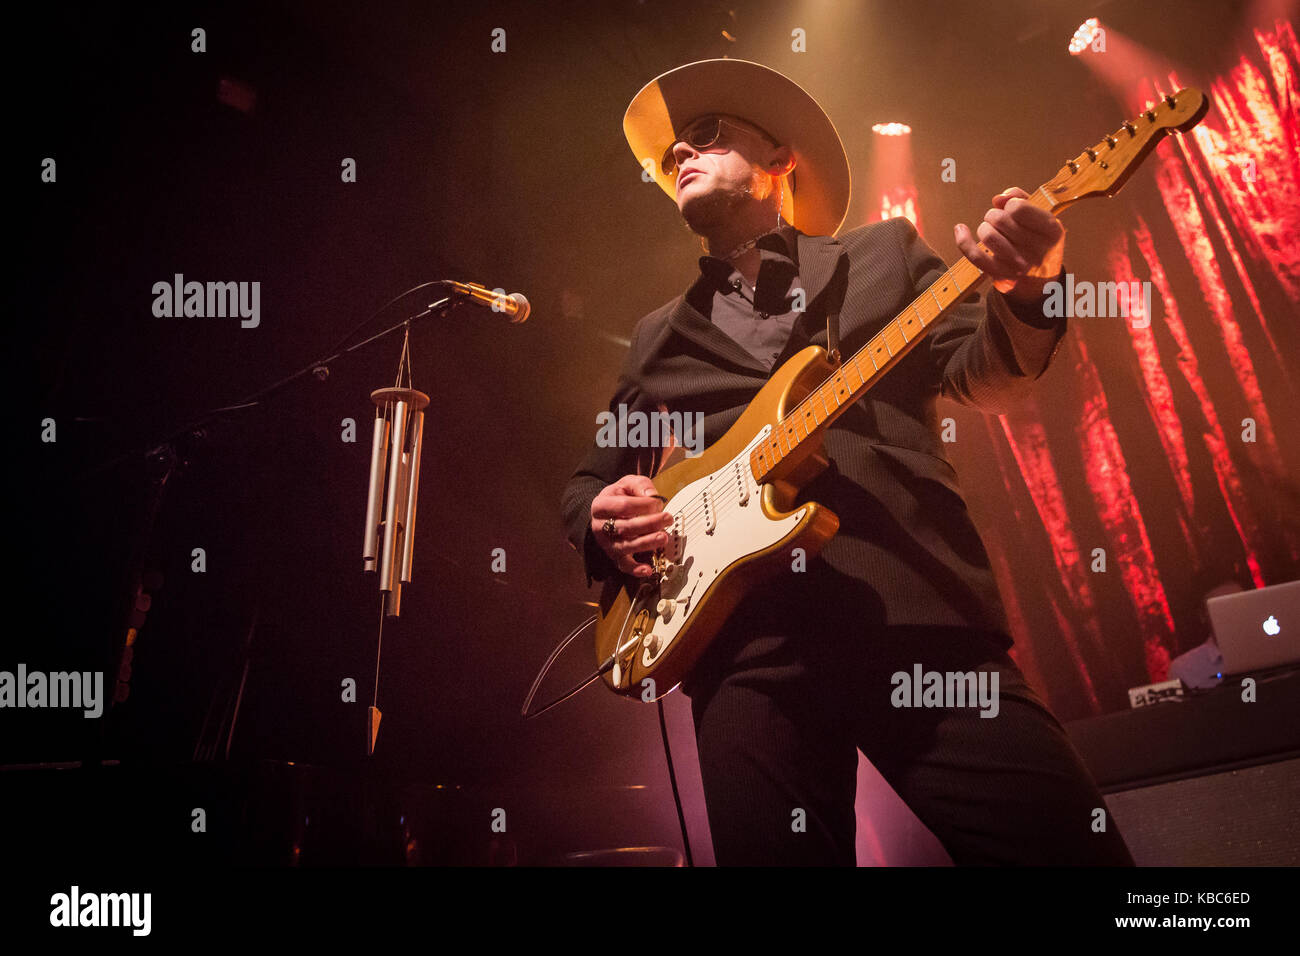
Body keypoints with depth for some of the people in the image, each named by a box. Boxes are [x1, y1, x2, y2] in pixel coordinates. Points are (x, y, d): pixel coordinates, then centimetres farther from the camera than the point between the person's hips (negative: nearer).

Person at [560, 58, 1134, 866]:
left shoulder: (885, 252, 20)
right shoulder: (659, 338, 27)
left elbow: (980, 378, 9)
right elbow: (590, 481, 29)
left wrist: (1025, 298, -14)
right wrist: (602, 517, 4)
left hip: (919, 612, -2)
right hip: (747, 643, 2)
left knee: (1061, 844, -8)